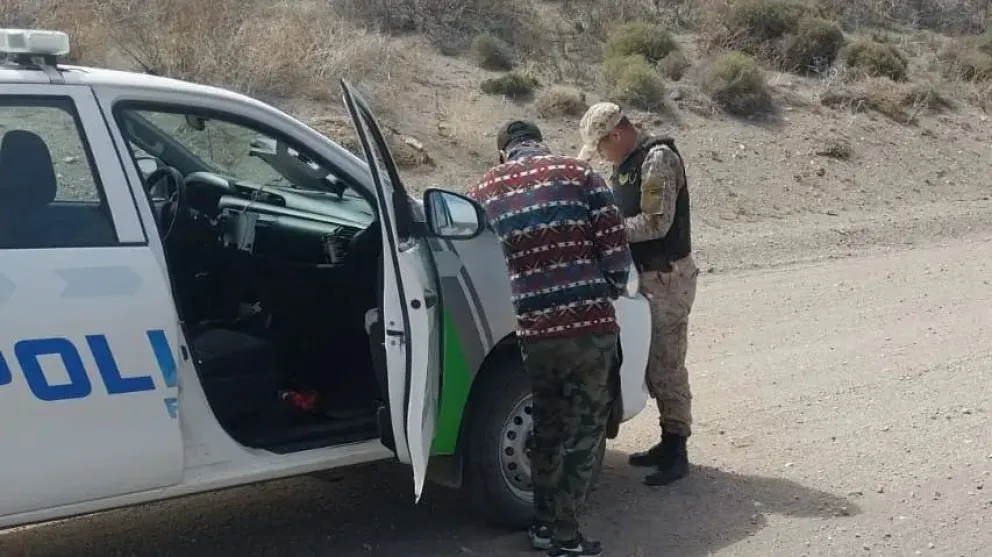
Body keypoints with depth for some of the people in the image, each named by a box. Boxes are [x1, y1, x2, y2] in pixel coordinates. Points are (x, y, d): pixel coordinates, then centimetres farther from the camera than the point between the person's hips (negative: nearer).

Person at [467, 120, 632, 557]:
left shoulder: (484, 191, 12)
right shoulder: (576, 172, 5)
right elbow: (615, 243, -1)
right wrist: (611, 292, 15)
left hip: (533, 328, 3)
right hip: (589, 323, -2)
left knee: (547, 423, 19)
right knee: (584, 425, 8)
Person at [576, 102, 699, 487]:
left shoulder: (658, 159, -15)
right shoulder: (626, 164, 13)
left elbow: (656, 223, -23)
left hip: (667, 278, -9)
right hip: (643, 275, 9)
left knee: (666, 367, -6)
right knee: (651, 364, 13)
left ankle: (677, 454, 1)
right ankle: (669, 443, 23)